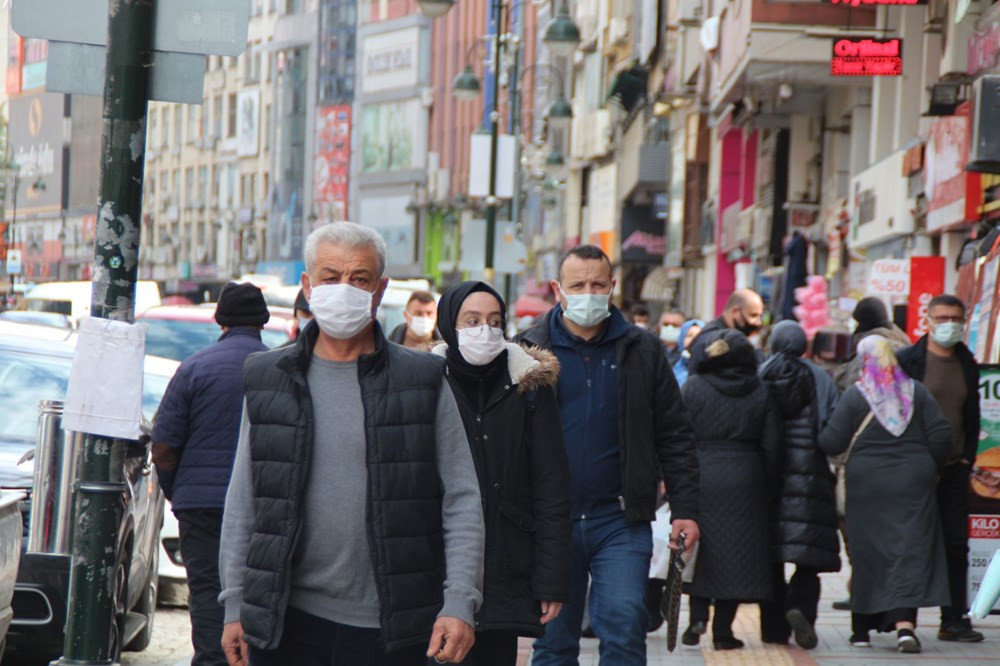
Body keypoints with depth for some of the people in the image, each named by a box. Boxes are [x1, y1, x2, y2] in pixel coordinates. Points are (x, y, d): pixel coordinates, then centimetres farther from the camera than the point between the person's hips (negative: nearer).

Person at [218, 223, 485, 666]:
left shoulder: (423, 382, 4)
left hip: (389, 629, -1)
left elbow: (462, 501, 3)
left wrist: (459, 604, -6)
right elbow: (242, 503, 12)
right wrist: (235, 605, 7)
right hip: (287, 620, 1)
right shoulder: (268, 381, 9)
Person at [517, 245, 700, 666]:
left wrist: (684, 509, 2)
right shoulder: (531, 351, 4)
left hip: (620, 522, 0)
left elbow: (674, 437, 10)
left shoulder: (641, 351, 7)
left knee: (625, 627, -11)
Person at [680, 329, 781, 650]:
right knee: (736, 551, 5)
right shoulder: (761, 392, 4)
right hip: (746, 483, 1)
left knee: (698, 549, 12)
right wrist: (768, 487, 10)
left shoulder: (693, 387, -2)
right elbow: (771, 446, 3)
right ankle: (723, 629, 4)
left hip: (700, 479, -1)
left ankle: (698, 615, -3)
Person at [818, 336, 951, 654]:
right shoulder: (916, 391, 2)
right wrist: (930, 469, 14)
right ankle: (904, 623, -18)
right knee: (911, 550, -2)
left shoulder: (855, 395, -5)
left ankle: (863, 628, 14)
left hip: (867, 485, -1)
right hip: (913, 484, 1)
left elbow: (833, 442, -8)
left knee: (869, 555, 7)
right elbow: (941, 435, 0)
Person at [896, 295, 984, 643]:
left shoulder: (967, 365, 11)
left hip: (954, 469, 5)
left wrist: (967, 457, 8)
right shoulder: (907, 361, -4)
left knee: (956, 545, 4)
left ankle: (954, 620, 9)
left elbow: (972, 416, 18)